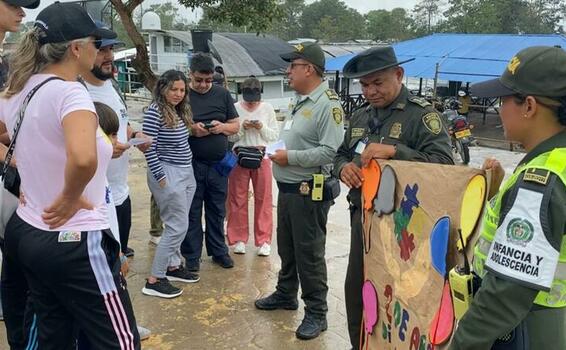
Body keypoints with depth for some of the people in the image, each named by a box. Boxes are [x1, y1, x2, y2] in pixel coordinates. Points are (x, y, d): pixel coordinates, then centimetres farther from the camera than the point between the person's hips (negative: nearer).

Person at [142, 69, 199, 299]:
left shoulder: (179, 111, 11)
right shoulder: (155, 112, -15)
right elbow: (149, 148, -19)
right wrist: (161, 177, -18)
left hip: (185, 173, 9)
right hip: (168, 175, -9)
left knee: (178, 225, 15)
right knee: (178, 227, -7)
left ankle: (173, 266, 30)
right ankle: (154, 280, 1)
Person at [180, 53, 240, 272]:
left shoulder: (223, 95, 8)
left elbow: (236, 125, 10)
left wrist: (223, 127, -11)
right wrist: (191, 130, -19)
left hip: (218, 163, 3)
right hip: (191, 163, -3)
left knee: (217, 211, 13)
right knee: (192, 212, 6)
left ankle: (218, 251, 27)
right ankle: (192, 256, 18)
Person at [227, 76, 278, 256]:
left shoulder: (268, 109, 4)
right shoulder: (235, 108, 0)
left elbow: (274, 135, 4)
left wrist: (262, 128, -13)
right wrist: (242, 127, -17)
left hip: (262, 156, 1)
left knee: (263, 198, 2)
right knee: (238, 198, 4)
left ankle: (264, 240, 11)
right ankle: (238, 239, 17)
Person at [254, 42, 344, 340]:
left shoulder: (328, 104, -18)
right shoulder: (299, 101, 13)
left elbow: (331, 151, -27)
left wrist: (290, 157, -22)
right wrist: (276, 148, 3)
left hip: (309, 192, -9)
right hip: (286, 188, 9)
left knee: (309, 254, 1)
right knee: (286, 247, 21)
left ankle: (316, 313, 16)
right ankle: (285, 294, 40)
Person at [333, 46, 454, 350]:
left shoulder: (422, 115, -11)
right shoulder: (359, 116, 10)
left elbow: (444, 164, -21)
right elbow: (341, 155, 19)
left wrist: (394, 151, -31)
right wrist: (344, 167, -5)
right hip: (361, 217, 7)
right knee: (355, 288, 16)